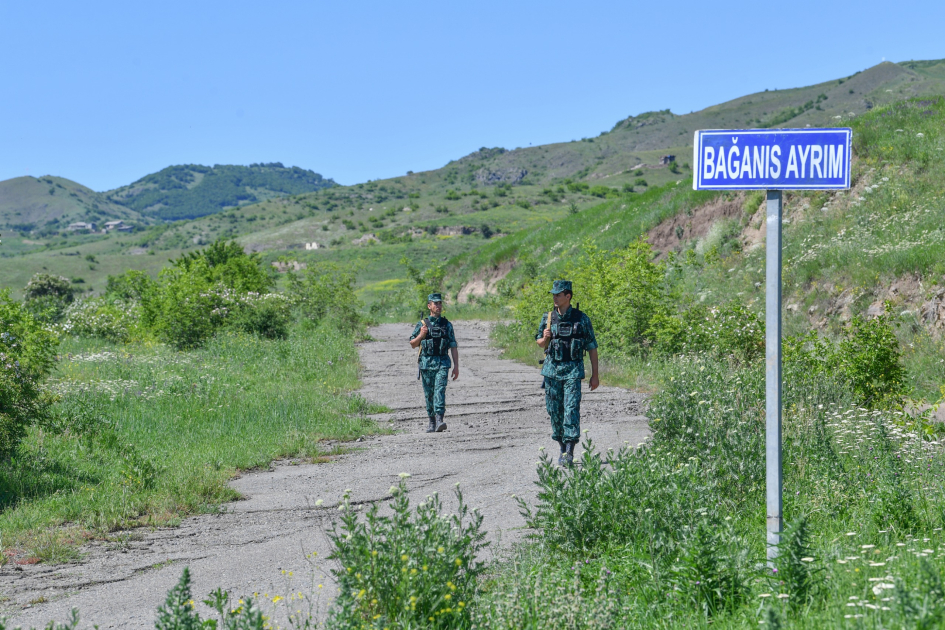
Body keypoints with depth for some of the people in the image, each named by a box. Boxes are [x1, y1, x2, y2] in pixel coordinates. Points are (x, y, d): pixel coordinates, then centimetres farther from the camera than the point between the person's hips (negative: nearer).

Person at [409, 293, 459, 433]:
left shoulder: (447, 324, 8)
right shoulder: (422, 324, 5)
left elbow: (453, 347, 9)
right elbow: (412, 344, 8)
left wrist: (456, 366, 2)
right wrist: (421, 335, -12)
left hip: (442, 363, -1)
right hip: (426, 363, 1)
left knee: (440, 390, -17)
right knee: (429, 394, 7)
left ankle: (439, 421, -27)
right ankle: (432, 422, 20)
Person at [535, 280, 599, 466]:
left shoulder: (581, 319, -1)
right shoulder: (548, 318, 7)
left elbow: (592, 347, 3)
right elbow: (540, 343, 17)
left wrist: (595, 375, 1)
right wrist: (545, 338, -8)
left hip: (573, 370, -4)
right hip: (552, 368, 4)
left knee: (571, 409, -12)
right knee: (554, 410, 6)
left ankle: (569, 452, -15)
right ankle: (562, 448, 21)